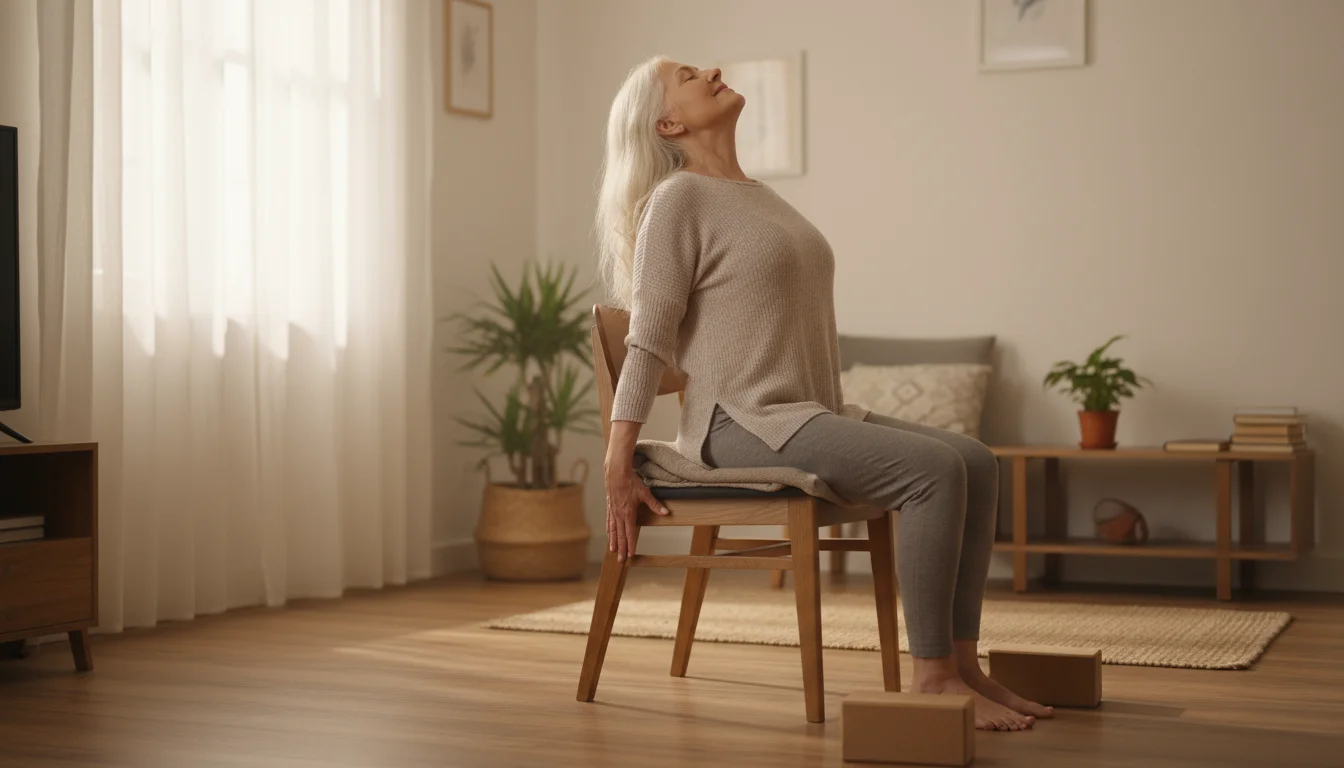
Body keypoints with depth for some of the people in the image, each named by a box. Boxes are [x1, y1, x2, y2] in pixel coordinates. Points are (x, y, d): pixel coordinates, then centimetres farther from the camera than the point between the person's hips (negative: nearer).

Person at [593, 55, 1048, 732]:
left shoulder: (757, 195, 20)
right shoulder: (678, 199, -6)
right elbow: (647, 343, -11)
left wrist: (838, 420, 22)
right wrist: (617, 472, -14)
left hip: (810, 414, 9)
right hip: (744, 424, -9)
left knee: (977, 462, -5)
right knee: (933, 469, -23)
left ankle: (963, 664, -5)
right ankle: (930, 676, -17)